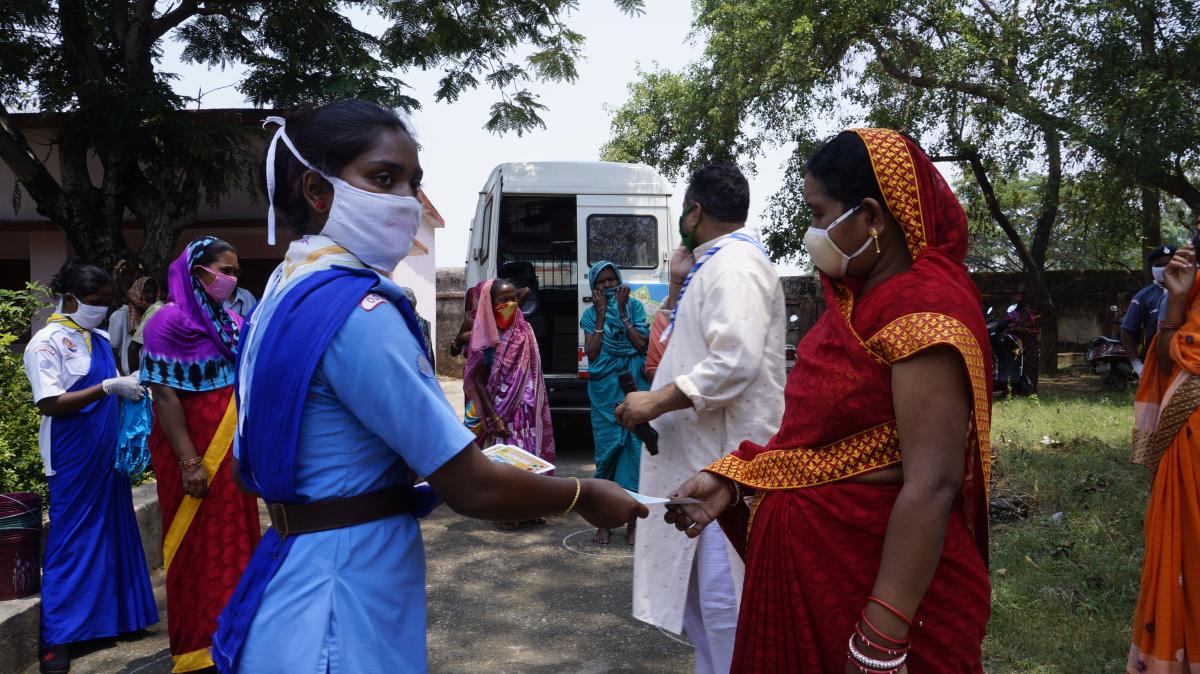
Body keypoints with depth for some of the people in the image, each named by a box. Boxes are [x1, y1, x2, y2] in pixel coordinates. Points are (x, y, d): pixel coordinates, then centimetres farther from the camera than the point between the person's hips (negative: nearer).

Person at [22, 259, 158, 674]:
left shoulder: (99, 340, 10)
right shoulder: (46, 342, -10)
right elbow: (49, 404, -18)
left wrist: (132, 382, 0)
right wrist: (109, 388, -24)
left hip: (107, 454, 7)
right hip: (73, 459, -7)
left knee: (114, 533, 12)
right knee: (70, 541, -1)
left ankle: (114, 617, 25)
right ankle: (56, 639, 8)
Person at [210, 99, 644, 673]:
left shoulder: (286, 292, 6)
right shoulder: (355, 310, -23)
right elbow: (473, 489, -22)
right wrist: (585, 496, -7)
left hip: (302, 569, 9)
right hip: (348, 585, -9)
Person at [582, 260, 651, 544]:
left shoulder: (634, 306, 5)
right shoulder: (591, 315, 8)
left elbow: (642, 345, -6)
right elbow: (591, 354, -4)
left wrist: (621, 312, -8)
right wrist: (601, 315, -6)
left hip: (634, 386, -1)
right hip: (604, 390, 1)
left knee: (633, 449, -2)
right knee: (607, 449, 1)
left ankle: (633, 518, 8)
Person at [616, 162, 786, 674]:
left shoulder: (734, 265, -15)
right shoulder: (718, 264, 19)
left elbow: (736, 362, -27)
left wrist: (658, 401, -23)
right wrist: (681, 286, 18)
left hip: (725, 461, -11)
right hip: (706, 455, 12)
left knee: (723, 594, -4)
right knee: (698, 585, 20)